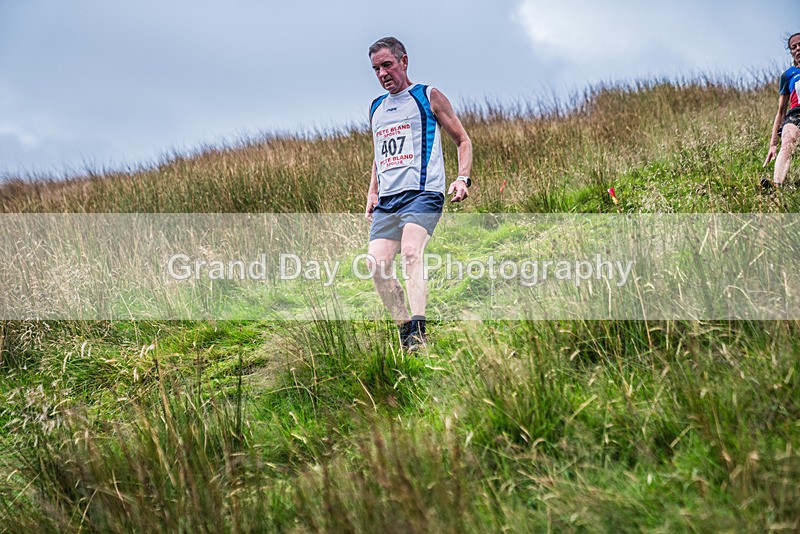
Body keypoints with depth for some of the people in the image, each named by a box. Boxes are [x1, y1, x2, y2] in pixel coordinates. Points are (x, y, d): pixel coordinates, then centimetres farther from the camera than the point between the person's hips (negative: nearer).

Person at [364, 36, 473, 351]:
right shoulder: (376, 108, 23)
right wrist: (372, 193, 19)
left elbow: (463, 140, 9)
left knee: (411, 252, -28)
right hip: (387, 200, 6)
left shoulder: (429, 97, 7)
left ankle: (418, 330, -35)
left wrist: (462, 178, -7)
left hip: (422, 192, -6)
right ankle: (404, 331, 2)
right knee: (376, 264, -9)